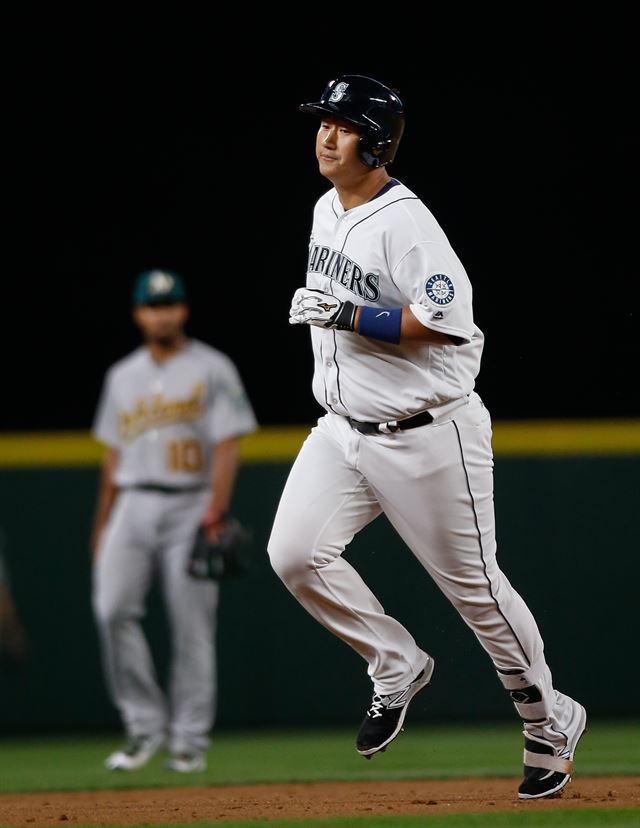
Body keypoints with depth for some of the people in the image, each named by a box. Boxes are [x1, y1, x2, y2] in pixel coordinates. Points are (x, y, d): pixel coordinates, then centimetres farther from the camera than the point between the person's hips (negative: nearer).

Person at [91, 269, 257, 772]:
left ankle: (190, 740, 2)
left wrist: (216, 511, -17)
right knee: (114, 609, -13)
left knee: (192, 624, -5)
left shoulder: (212, 370, 2)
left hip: (190, 506, -4)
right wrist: (102, 524, 16)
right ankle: (145, 726, -4)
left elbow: (227, 446, -5)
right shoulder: (123, 377, 16)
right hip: (133, 505, 4)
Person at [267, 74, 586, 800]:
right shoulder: (327, 210, 9)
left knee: (473, 584, 2)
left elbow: (447, 321, -26)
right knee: (295, 554, -10)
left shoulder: (404, 222, -19)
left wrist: (346, 315, -23)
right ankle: (397, 668, 11)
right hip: (344, 429, 8)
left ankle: (550, 724, 21)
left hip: (426, 435, -8)